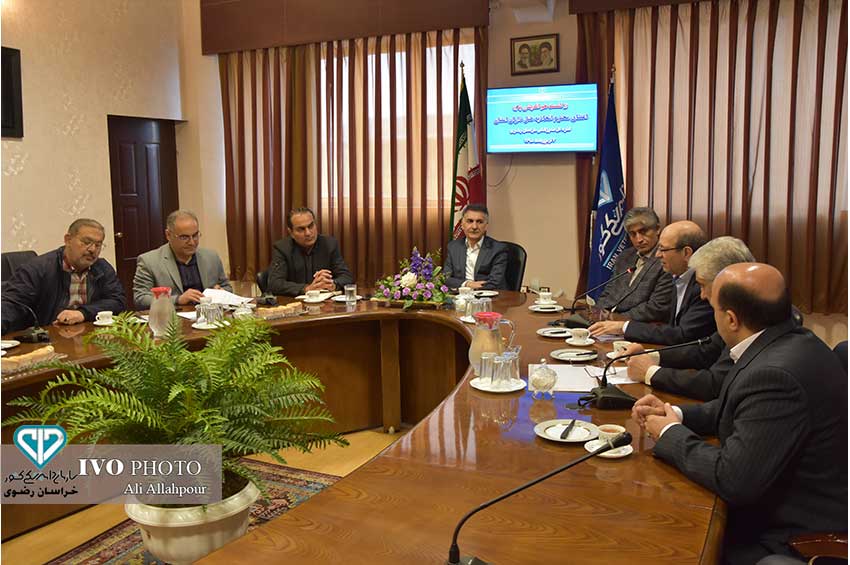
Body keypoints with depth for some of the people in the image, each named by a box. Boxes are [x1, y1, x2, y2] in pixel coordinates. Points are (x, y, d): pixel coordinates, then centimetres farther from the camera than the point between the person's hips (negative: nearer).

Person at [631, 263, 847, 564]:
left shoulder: (776, 375, -31)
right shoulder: (788, 342, 0)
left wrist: (670, 434, -13)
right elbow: (741, 407, 14)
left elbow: (732, 480, -29)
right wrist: (675, 413, 1)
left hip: (791, 539, -8)